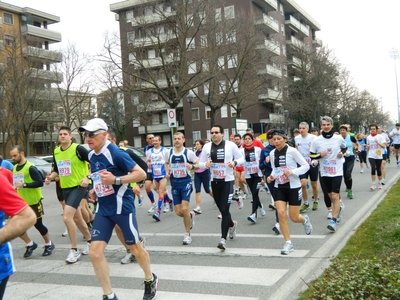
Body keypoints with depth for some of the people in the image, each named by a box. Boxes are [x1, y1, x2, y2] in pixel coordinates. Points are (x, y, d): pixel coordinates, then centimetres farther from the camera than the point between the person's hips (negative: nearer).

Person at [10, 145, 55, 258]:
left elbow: (40, 182, -25)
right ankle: (30, 244, 22)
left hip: (34, 202, -6)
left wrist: (24, 185, -30)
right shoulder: (14, 168, 6)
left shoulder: (30, 167, -17)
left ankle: (49, 244, 27)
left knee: (38, 224, 5)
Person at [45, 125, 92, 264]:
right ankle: (90, 241, 39)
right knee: (77, 218, 18)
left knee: (67, 217, -18)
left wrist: (87, 177, -20)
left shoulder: (78, 149, -14)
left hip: (78, 187, -8)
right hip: (65, 188, 8)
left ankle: (74, 250, -5)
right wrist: (50, 177, -1)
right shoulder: (56, 151, 6)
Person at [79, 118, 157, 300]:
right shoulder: (91, 155, 7)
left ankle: (150, 280, 37)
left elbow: (141, 174, -17)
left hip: (122, 207, -6)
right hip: (103, 210, 7)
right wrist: (96, 190, 8)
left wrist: (116, 180, -26)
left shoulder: (115, 153, -16)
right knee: (95, 252, -4)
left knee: (134, 248, 10)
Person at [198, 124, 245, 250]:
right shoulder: (207, 147, 3)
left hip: (227, 181, -4)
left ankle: (223, 238, -8)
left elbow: (242, 159, 2)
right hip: (214, 181, 4)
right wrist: (205, 164, -16)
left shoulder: (230, 145, -6)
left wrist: (235, 162, -20)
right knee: (222, 210, 15)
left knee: (225, 210, -11)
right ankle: (232, 224, 45)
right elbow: (200, 163, 7)